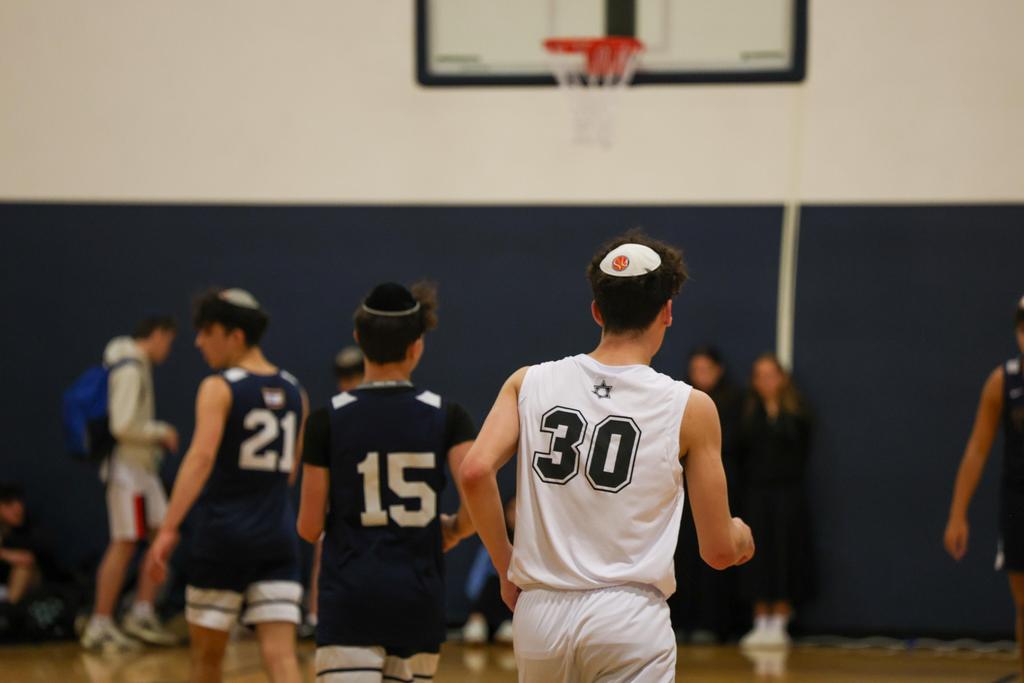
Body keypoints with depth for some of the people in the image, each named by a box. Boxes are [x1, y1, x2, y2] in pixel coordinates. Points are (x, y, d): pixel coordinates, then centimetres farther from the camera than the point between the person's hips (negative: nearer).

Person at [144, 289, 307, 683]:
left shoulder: (218, 389, -7)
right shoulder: (293, 392, 11)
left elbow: (201, 456, -21)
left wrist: (168, 529, -27)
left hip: (223, 534, -4)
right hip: (277, 536, 4)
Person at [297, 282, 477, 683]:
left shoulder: (328, 420, -3)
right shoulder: (446, 416, -1)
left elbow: (309, 527, -1)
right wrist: (454, 530, 9)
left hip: (350, 595, -2)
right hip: (419, 597, 2)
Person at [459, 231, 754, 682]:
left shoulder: (530, 383, 6)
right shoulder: (689, 408, 0)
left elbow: (475, 472, -9)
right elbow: (718, 551, 2)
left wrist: (506, 568, 5)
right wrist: (742, 536, 26)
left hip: (539, 612, 4)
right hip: (629, 616, -3)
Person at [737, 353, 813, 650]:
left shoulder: (795, 412, 1)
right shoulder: (750, 413, 5)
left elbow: (802, 448, 0)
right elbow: (741, 452, 2)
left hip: (788, 491, -1)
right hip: (756, 491, 1)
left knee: (784, 556, -1)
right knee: (758, 556, 2)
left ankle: (780, 623, 5)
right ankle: (761, 622, 8)